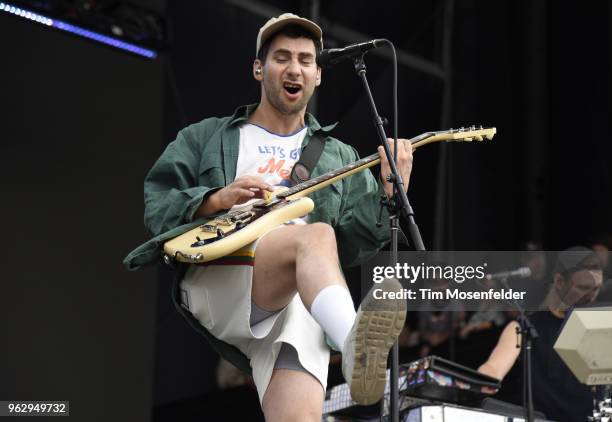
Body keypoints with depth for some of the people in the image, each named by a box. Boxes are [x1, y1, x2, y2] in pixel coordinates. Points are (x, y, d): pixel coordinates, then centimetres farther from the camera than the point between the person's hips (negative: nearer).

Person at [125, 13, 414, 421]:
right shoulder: (205, 137, 22)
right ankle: (355, 346, -62)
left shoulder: (339, 158, 26)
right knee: (315, 236, -37)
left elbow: (350, 245, 14)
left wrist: (388, 192, -1)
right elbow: (156, 205, 10)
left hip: (298, 297, 3)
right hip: (214, 281, -3)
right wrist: (216, 199, -8)